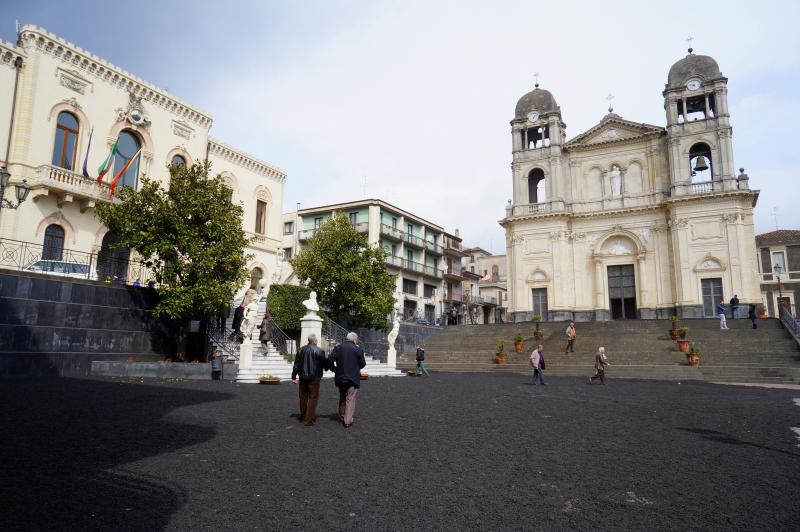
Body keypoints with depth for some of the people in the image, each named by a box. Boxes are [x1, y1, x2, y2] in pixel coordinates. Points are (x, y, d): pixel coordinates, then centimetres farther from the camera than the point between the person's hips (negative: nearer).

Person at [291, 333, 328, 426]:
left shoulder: (301, 350, 4)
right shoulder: (319, 351, -11)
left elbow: (296, 364, 8)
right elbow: (325, 364, -3)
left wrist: (294, 377, 15)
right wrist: (327, 367, 20)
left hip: (303, 377, 5)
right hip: (314, 378, -5)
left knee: (303, 397, 16)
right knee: (313, 398, 1)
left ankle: (303, 416, 29)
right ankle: (309, 419, 0)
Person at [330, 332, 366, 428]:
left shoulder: (338, 347, 1)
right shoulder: (358, 349, -6)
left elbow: (331, 360, -5)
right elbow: (363, 363, -1)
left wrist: (335, 370, 10)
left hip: (340, 377, 3)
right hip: (353, 377, -3)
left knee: (342, 397, 20)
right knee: (350, 399, 2)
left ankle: (342, 417, 30)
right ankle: (348, 421, -1)